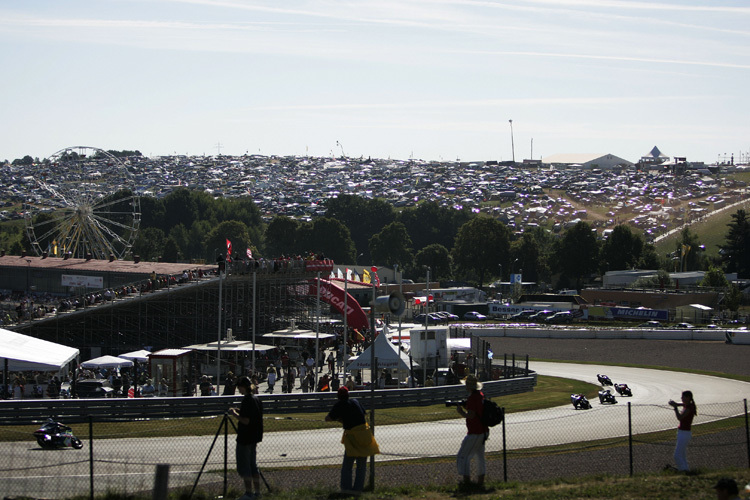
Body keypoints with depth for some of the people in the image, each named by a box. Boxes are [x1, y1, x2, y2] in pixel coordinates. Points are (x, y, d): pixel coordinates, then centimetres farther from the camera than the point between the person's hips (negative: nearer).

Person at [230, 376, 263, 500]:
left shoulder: (247, 400, -19)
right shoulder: (257, 399, 9)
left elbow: (246, 420, -23)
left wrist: (234, 414, -11)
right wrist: (239, 411, 14)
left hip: (245, 437, -9)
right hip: (254, 437, 9)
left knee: (244, 466, -2)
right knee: (253, 464, 16)